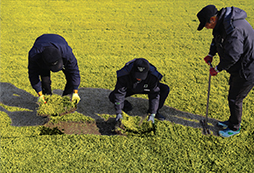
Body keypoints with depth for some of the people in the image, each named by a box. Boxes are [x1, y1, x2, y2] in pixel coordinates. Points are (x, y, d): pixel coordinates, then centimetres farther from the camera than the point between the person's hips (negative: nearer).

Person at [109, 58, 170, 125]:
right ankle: (127, 107, 6)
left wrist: (152, 114, -29)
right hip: (130, 89, 0)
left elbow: (154, 95, -28)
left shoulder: (153, 76, -37)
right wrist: (118, 112, -31)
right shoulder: (124, 74, -39)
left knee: (165, 89, -23)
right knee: (112, 97, -24)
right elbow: (119, 93, -31)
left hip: (145, 88, 1)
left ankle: (154, 112, -5)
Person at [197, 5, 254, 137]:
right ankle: (232, 121, 43)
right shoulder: (222, 23, 0)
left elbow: (232, 55, -32)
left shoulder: (234, 29, -33)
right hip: (238, 69, 10)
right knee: (233, 96, 23)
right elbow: (217, 39, 19)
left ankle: (235, 128, 25)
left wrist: (218, 69, -18)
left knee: (235, 99, 4)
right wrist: (211, 54, 5)